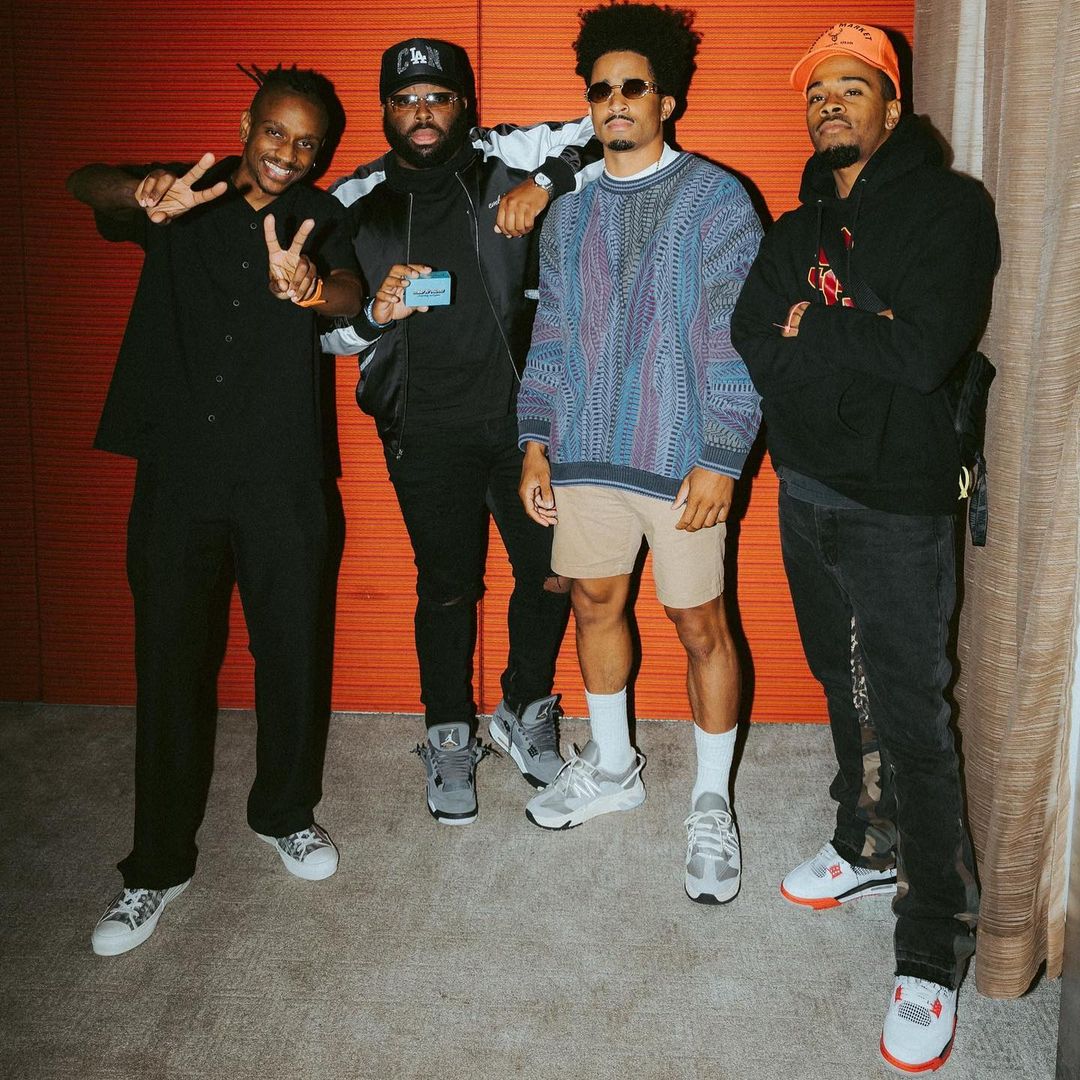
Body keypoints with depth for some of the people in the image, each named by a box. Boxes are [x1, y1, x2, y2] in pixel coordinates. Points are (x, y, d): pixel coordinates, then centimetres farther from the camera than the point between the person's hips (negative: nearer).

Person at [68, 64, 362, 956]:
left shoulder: (321, 220, 7)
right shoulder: (186, 197, 6)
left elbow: (350, 293, -14)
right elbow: (85, 184, -11)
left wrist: (305, 288, -39)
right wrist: (143, 196, -35)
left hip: (286, 481, 1)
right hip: (179, 475, 0)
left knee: (296, 655, 8)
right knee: (171, 669, 3)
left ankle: (286, 812, 34)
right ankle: (160, 866, 18)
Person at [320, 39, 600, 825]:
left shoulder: (508, 158, 1)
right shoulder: (355, 202, 4)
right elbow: (329, 332, 4)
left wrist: (547, 181, -17)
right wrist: (375, 314, -18)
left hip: (523, 415, 0)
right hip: (426, 431, 0)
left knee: (553, 573, 6)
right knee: (447, 586, 8)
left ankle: (525, 714, 31)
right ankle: (451, 739, 28)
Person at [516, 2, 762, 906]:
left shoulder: (717, 199, -3)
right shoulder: (570, 214, 14)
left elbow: (737, 337, -9)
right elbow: (550, 336, 15)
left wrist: (720, 458, -16)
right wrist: (537, 441, 8)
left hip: (680, 457, -5)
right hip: (586, 454, 5)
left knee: (699, 623, 0)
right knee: (594, 602, 13)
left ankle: (711, 804, 17)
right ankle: (611, 766, 34)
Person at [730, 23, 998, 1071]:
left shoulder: (949, 207, -5)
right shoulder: (795, 229, 13)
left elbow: (925, 351, -20)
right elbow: (753, 354, -1)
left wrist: (812, 328, -8)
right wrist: (865, 347, -12)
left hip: (897, 507, -6)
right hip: (806, 492, 6)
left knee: (910, 723, -4)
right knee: (844, 690, 18)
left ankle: (932, 953, 6)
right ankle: (866, 843, 37)